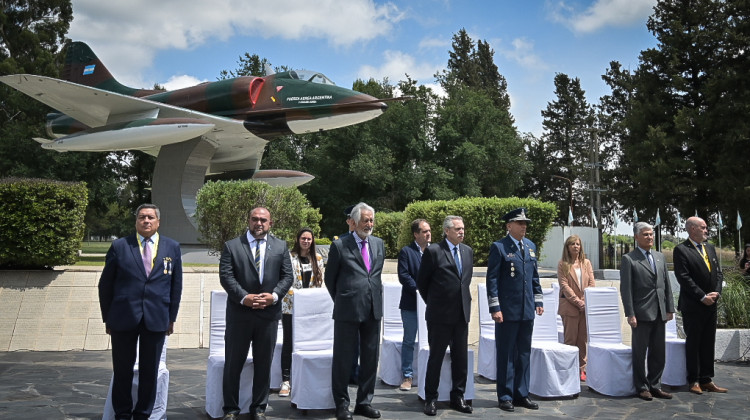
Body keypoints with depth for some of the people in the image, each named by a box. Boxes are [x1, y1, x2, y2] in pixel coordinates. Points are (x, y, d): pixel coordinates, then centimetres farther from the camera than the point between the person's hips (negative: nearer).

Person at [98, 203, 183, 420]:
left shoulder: (172, 248, 6)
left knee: (150, 372, 8)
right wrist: (108, 317, 2)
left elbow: (176, 285, 7)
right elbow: (105, 285, 4)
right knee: (122, 370, 9)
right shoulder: (119, 247, 2)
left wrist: (172, 317, 5)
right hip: (123, 318, -1)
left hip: (157, 319, 1)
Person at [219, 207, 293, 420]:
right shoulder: (231, 245, 2)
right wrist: (244, 297, -17)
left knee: (263, 364, 10)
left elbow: (287, 276, 3)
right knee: (233, 363, 7)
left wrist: (274, 295, -13)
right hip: (239, 313, -1)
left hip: (269, 313, 2)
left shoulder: (281, 246, 8)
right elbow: (226, 276, -6)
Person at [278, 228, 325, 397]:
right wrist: (296, 295, -16)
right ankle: (285, 381, 3)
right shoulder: (289, 256, -3)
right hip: (290, 306, -3)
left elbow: (320, 281, 11)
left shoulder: (317, 258, 9)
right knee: (288, 342, -2)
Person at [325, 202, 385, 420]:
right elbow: (329, 278, 4)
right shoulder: (339, 245, -5)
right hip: (348, 311, -5)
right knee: (343, 359, 5)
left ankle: (364, 402, 23)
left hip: (373, 310, 5)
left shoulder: (379, 244, 10)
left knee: (370, 358, 11)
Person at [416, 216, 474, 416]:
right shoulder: (433, 251, -8)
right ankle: (430, 399, 15)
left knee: (461, 358, 10)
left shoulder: (468, 251, 10)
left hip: (461, 314, 5)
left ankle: (458, 397, 23)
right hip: (440, 316, -5)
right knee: (436, 357, 4)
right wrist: (433, 302, 7)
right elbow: (421, 281, -1)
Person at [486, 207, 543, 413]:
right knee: (506, 355, 3)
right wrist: (495, 308, -14)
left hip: (527, 310, 6)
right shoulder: (499, 247, -6)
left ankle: (522, 394, 22)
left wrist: (539, 300, 12)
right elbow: (492, 279, -9)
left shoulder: (531, 247, 13)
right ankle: (505, 396, 12)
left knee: (524, 354, 12)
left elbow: (534, 276, 19)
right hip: (507, 310, -6)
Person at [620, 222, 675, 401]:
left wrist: (670, 309, 8)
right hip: (642, 314, -6)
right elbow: (626, 289, -9)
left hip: (659, 313, 6)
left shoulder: (660, 257, 13)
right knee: (639, 353, 4)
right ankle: (641, 387, 15)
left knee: (658, 353, 12)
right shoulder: (628, 259, -5)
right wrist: (630, 314, -14)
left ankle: (655, 386, 23)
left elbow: (666, 284, 14)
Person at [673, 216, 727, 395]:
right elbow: (683, 278, -15)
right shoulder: (681, 250, -9)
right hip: (692, 306, -6)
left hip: (710, 305, 6)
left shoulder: (710, 248, 12)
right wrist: (702, 297, -15)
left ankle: (706, 380, 18)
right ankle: (694, 380, 12)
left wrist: (716, 292, -4)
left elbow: (718, 273, 12)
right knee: (693, 343, 3)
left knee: (708, 343, 10)